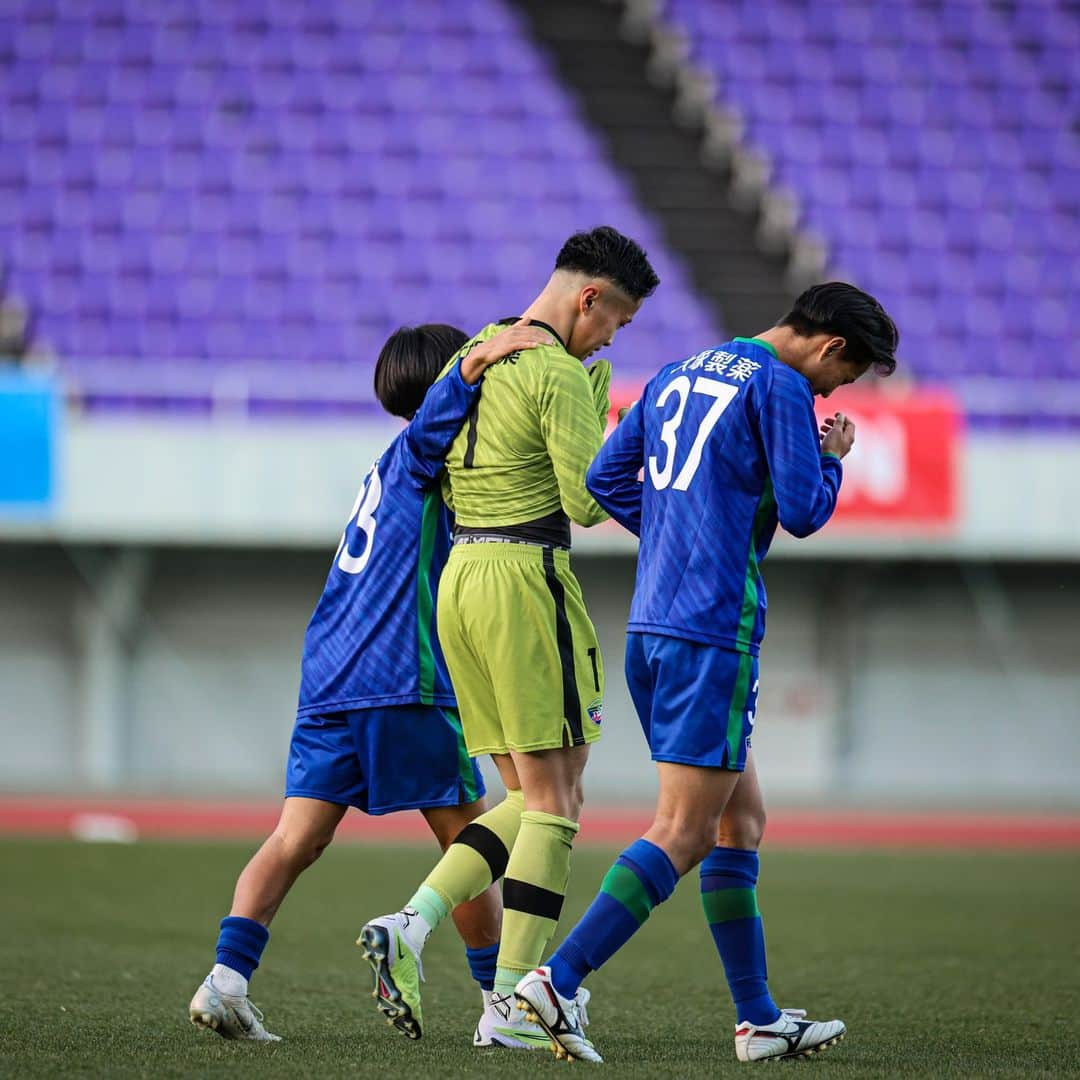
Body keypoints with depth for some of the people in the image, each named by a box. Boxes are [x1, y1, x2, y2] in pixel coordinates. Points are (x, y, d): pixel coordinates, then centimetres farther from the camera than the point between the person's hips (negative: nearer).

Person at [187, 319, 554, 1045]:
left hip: (328, 683, 8)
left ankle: (226, 978, -18)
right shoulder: (414, 456, -1)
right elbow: (435, 417, -23)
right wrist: (482, 359, -37)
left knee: (297, 839, -2)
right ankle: (503, 1005, 12)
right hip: (405, 684, -8)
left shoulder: (389, 469, 25)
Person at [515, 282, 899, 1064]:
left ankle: (759, 1018, 17)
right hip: (713, 631, -9)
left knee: (741, 819, 15)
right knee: (684, 833, -9)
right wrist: (833, 458, 8)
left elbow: (606, 477, 19)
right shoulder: (779, 385, -8)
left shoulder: (681, 374, 18)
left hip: (650, 626, 9)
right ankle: (557, 980, -18)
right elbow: (803, 511, -11)